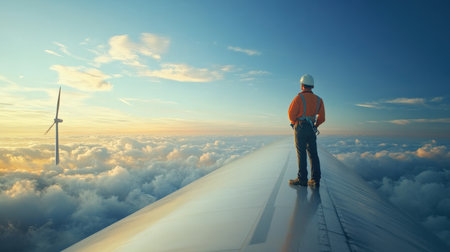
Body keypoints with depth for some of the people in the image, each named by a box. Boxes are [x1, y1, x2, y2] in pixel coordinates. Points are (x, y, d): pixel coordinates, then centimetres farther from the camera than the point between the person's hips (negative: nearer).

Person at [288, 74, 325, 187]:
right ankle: (315, 179, 8)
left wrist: (294, 122, 11)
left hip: (300, 128, -5)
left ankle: (302, 179, 0)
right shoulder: (318, 99, 10)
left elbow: (291, 114, -9)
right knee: (313, 154, 7)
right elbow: (322, 118, 8)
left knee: (301, 153, -3)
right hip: (312, 130, 5)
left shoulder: (299, 97, -7)